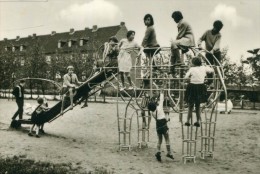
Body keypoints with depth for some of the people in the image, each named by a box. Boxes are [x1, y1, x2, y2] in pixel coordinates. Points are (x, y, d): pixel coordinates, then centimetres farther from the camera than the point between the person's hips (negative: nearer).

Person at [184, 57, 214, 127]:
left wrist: (190, 78, 4)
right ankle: (198, 121, 16)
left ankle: (188, 121, 13)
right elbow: (212, 70, 17)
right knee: (198, 106, 16)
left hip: (192, 87, -3)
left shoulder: (192, 69, -9)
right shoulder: (204, 68, 0)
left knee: (190, 105, 11)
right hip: (201, 87, 3)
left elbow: (185, 77, -15)